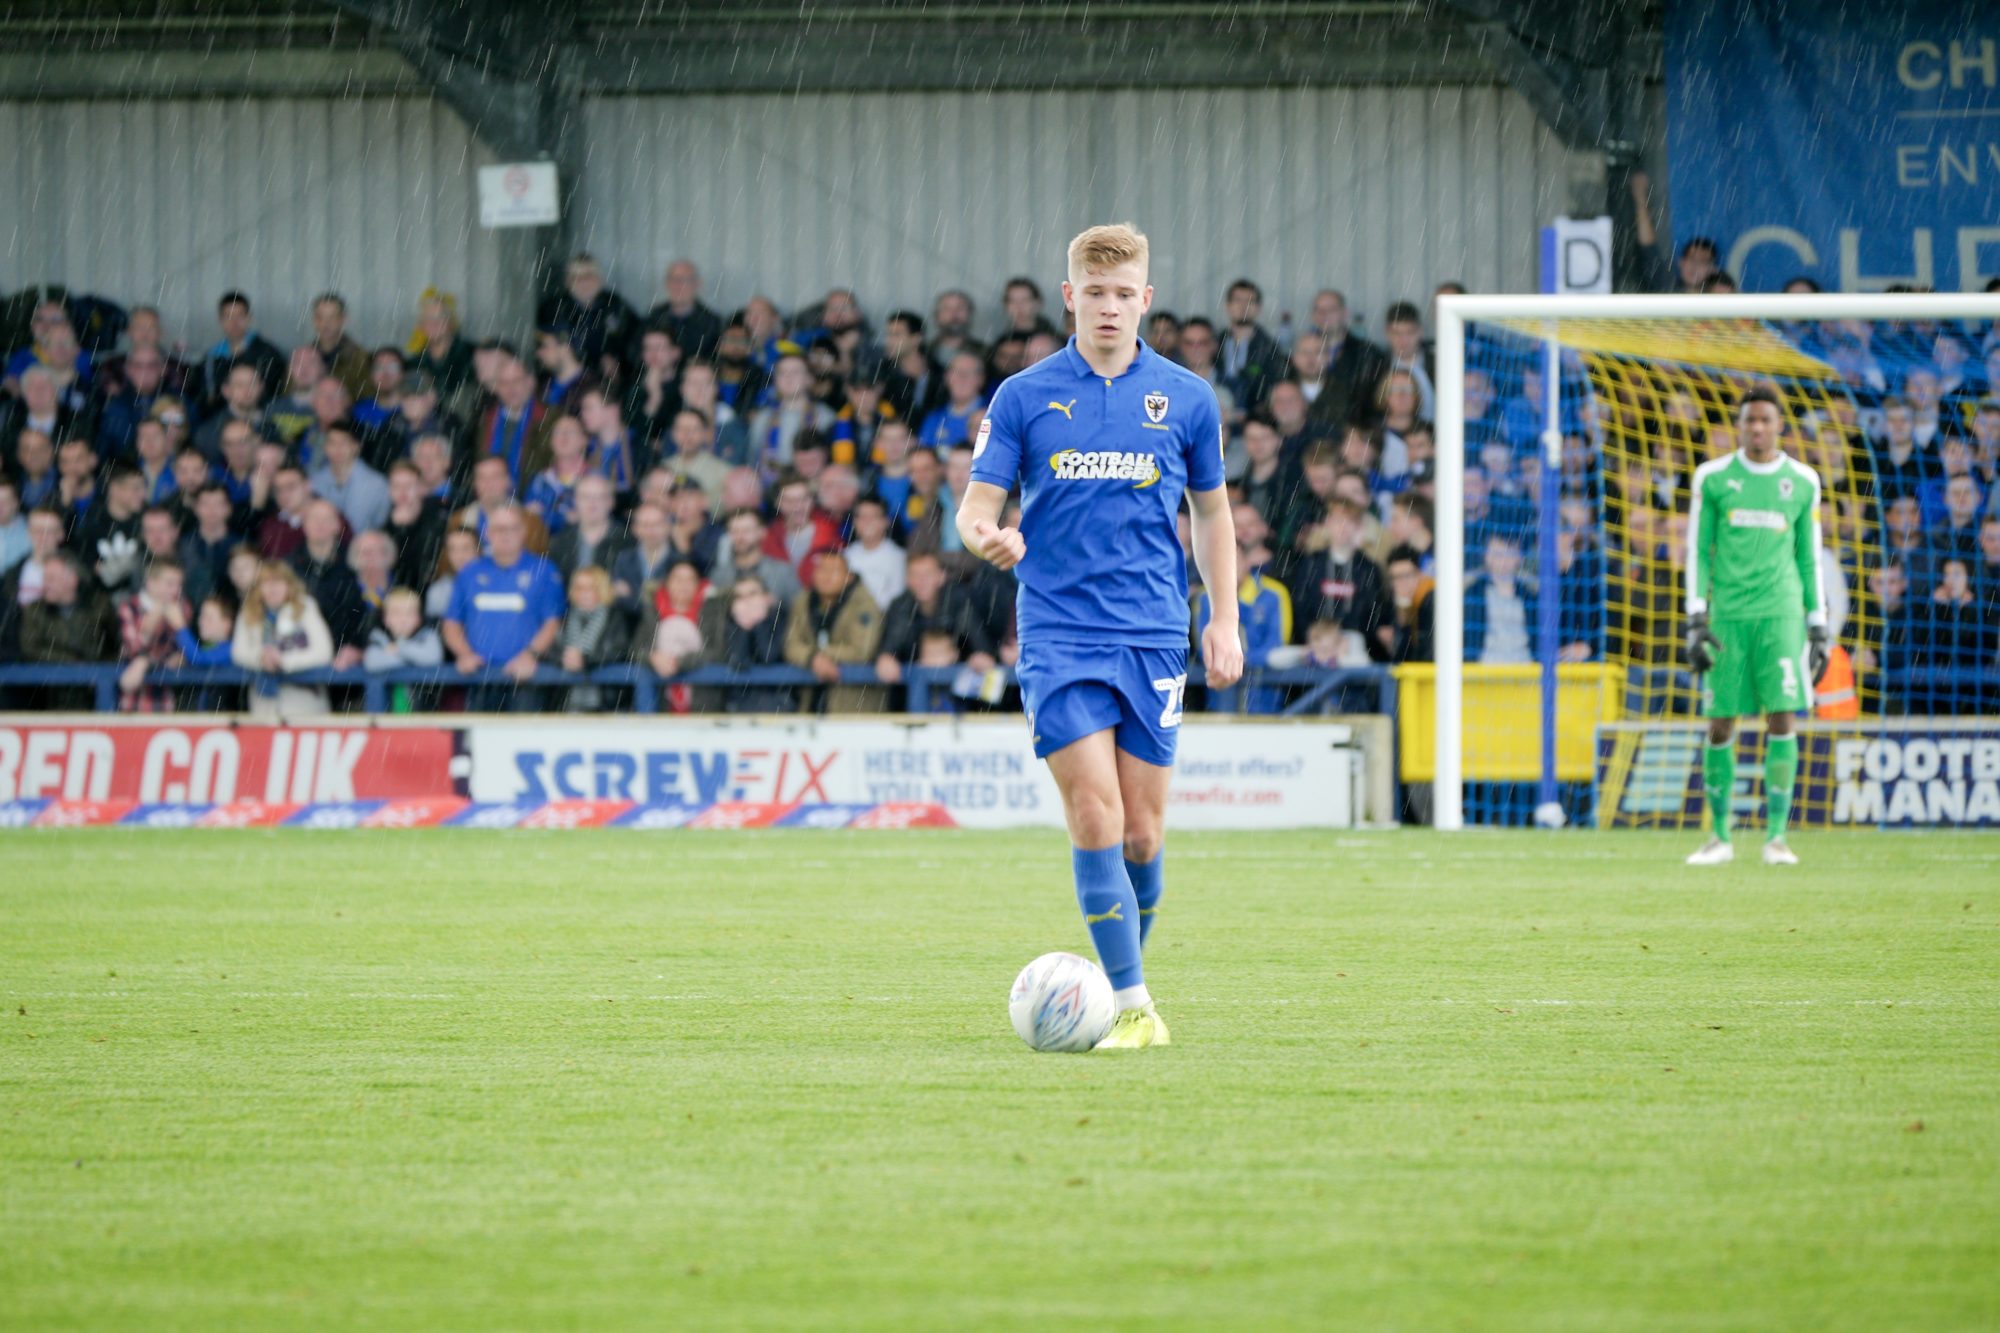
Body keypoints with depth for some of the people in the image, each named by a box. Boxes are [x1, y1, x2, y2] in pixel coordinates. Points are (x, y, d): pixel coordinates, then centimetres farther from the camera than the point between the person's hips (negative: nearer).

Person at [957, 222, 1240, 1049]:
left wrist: (1224, 617, 10)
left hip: (1154, 639, 2)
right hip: (1059, 634, -2)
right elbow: (977, 503, 2)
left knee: (1141, 833, 2)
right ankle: (1132, 1005, -14)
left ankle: (1125, 983, 22)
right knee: (1094, 817, -14)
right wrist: (985, 537, -22)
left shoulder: (1185, 399, 7)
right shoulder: (1024, 398, 3)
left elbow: (1211, 512, 17)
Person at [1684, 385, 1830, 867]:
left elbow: (1809, 557, 12)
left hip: (1781, 614, 0)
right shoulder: (1713, 477, 5)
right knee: (1720, 725, 0)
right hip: (1727, 616, 0)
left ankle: (1776, 836, -7)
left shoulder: (1803, 482, 7)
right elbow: (1698, 551, 5)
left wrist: (1819, 628, 9)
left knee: (1782, 718, -10)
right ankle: (1720, 837, 12)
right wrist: (1696, 621, -4)